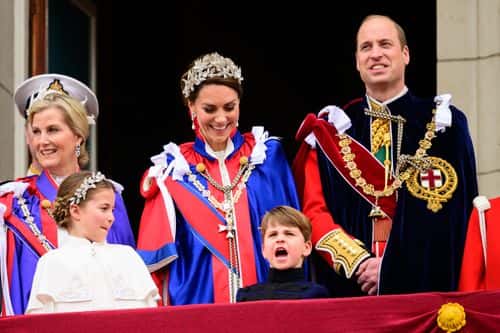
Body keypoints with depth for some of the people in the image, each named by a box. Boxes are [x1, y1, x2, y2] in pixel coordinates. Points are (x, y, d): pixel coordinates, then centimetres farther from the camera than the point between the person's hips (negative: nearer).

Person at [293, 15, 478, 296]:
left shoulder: (444, 124, 3)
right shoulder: (331, 130, 9)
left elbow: (454, 211, -4)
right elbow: (314, 210, 3)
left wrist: (394, 267, -13)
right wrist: (358, 262, -13)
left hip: (424, 284, -1)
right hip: (348, 286, 1)